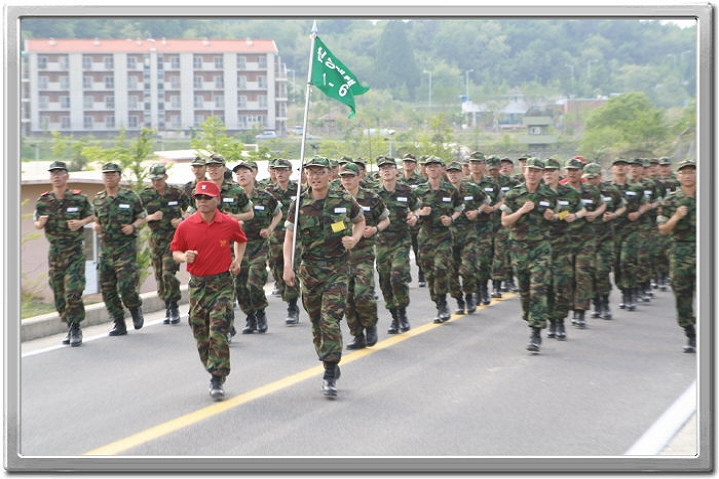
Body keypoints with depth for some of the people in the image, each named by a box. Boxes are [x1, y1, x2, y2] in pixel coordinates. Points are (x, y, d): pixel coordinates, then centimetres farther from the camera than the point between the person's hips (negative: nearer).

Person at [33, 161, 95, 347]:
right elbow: (36, 224, 12)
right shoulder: (43, 201, 3)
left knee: (73, 292, -12)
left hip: (75, 251, -3)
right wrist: (40, 223, -12)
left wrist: (81, 222, -12)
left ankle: (76, 330, -4)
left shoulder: (79, 199, -4)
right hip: (54, 252, 4)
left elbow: (91, 216, 9)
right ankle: (70, 327, 20)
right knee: (59, 295, 6)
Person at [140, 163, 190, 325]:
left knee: (168, 273, -15)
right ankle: (168, 308, 18)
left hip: (173, 237, -3)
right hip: (155, 238, 3)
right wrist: (150, 217, -13)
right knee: (159, 275, 6)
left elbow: (190, 210, 9)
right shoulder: (145, 195, 3)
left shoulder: (177, 193, -2)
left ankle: (174, 307, -2)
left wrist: (181, 220, -10)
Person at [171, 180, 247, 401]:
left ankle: (218, 381, -9)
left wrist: (238, 260, 5)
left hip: (222, 283, -2)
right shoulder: (185, 226, -2)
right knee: (200, 333, 8)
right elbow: (175, 250, 8)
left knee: (218, 330, -13)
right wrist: (184, 257, -13)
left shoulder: (230, 224, -2)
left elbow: (241, 240, 19)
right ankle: (215, 372, 27)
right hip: (197, 284, 2)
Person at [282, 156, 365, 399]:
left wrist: (355, 238, -4)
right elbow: (289, 236, -1)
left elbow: (360, 221, 16)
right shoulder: (299, 205, 0)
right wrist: (288, 265, -14)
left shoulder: (344, 200, -1)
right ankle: (330, 366, 28)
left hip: (338, 269, -2)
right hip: (310, 269, 3)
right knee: (316, 322, 10)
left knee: (330, 319, -14)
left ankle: (330, 376, -11)